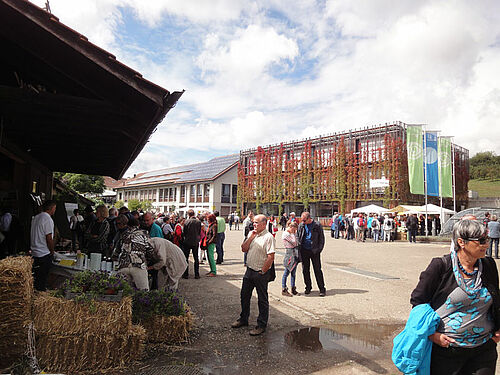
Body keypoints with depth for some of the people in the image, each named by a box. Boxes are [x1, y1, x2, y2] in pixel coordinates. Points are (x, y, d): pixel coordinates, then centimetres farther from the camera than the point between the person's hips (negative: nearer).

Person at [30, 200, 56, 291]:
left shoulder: (35, 218, 9)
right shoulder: (48, 219, -18)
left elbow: (32, 235, 16)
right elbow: (49, 239, -20)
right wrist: (52, 252, -6)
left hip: (34, 253, 8)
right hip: (44, 254, -8)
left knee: (35, 277, 18)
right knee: (42, 279, 1)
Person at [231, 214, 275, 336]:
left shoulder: (268, 237, -15)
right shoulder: (251, 234, 8)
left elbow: (271, 257, -19)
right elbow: (244, 249, 4)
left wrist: (262, 272, -15)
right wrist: (251, 238, -8)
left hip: (261, 273, -8)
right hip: (249, 270, 8)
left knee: (262, 299, 5)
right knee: (244, 295, 18)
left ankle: (262, 325, 17)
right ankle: (243, 319, 37)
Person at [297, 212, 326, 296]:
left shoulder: (317, 225, -6)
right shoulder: (301, 225, 4)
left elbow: (321, 238, 0)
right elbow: (298, 237, 13)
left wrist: (319, 249, -7)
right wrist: (299, 248, 3)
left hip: (314, 251, -4)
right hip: (304, 250, 4)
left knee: (317, 270, 0)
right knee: (305, 270, 9)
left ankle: (322, 289, 9)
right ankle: (308, 287, 23)